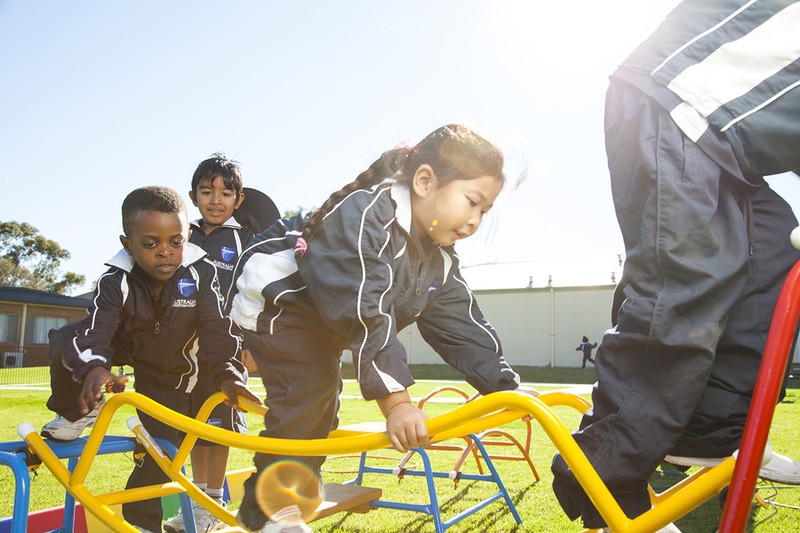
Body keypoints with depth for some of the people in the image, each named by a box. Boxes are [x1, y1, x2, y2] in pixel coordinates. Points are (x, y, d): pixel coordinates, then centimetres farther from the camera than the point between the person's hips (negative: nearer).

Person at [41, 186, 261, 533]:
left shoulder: (202, 272, -28)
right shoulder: (116, 279, -28)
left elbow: (217, 328, -31)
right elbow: (96, 329, -41)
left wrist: (227, 372, -47)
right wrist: (94, 367, -62)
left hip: (169, 368, 0)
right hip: (121, 346, 0)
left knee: (164, 443, -3)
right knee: (69, 339, -28)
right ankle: (75, 413, -2)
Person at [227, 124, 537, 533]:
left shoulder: (440, 261, -5)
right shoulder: (364, 215, -33)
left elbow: (461, 326, -6)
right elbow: (364, 312, -41)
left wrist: (507, 387, -15)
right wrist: (395, 400, -43)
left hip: (319, 321, 9)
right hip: (275, 299, -9)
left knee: (322, 405, 13)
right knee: (309, 391, -17)